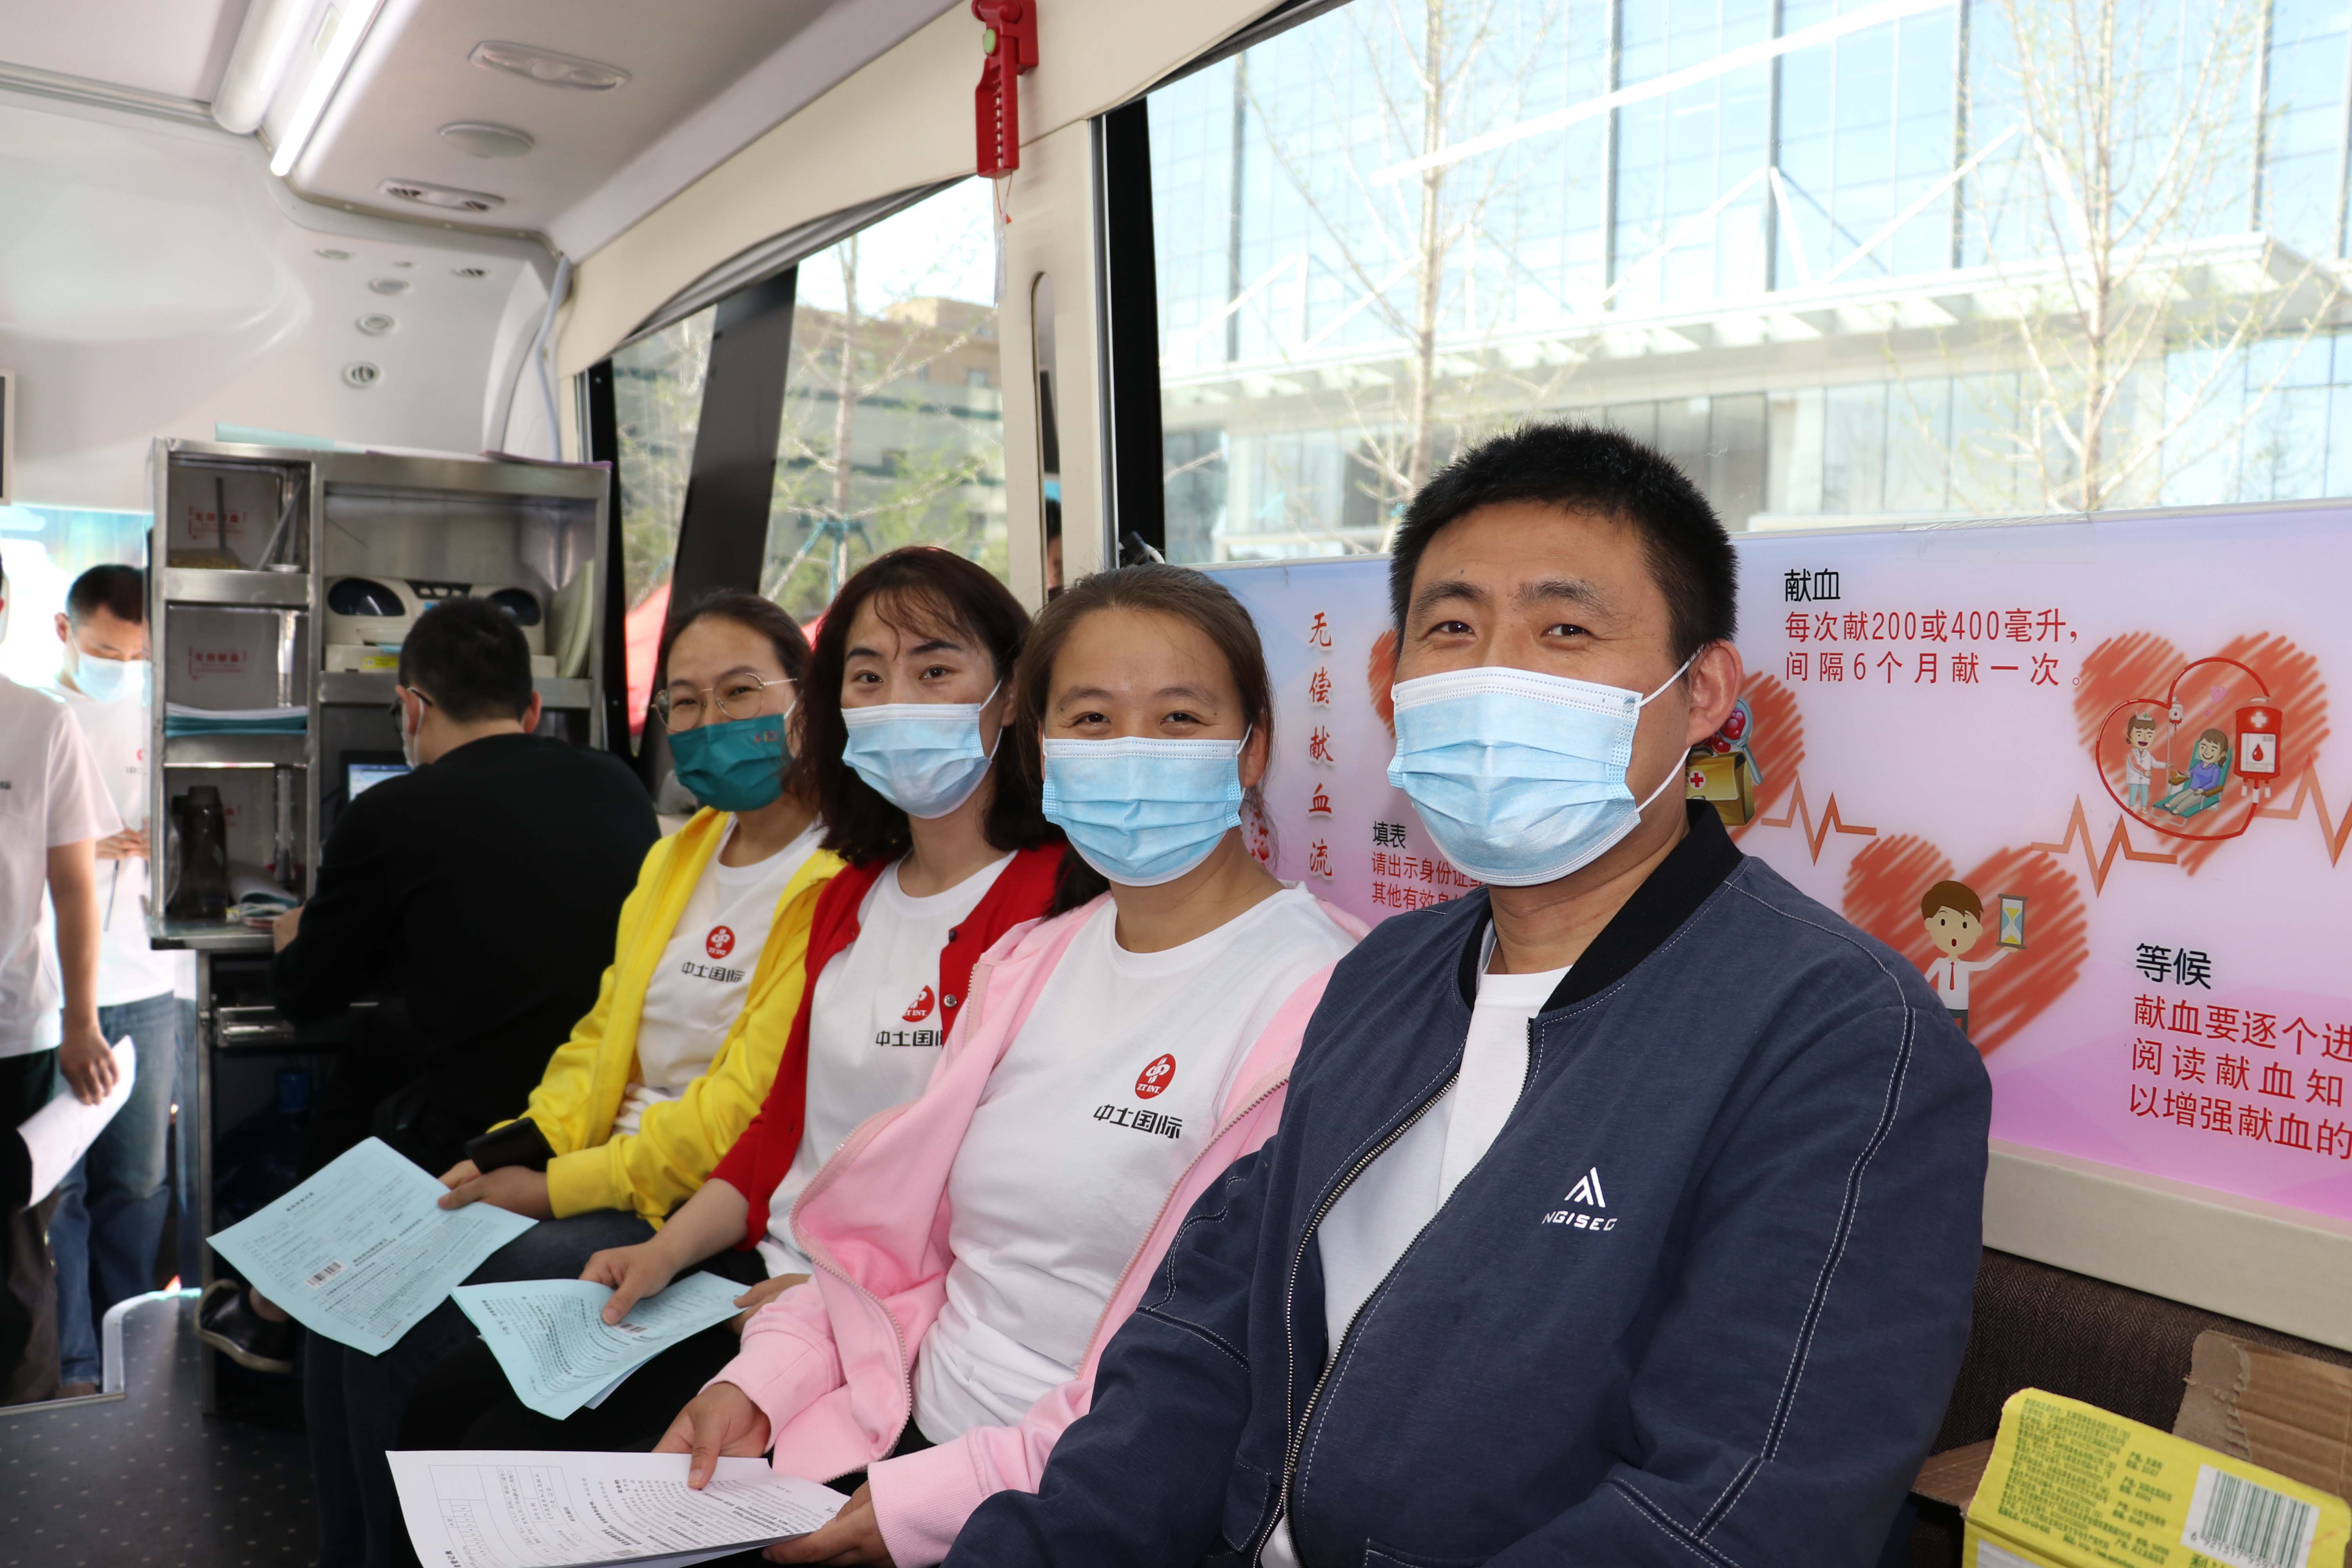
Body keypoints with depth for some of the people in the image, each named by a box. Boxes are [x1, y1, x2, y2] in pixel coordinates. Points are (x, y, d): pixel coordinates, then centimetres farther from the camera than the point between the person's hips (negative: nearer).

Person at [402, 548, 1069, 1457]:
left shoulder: (1048, 897, -16)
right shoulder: (850, 897, 12)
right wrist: (666, 1253, 5)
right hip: (764, 1272, 8)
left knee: (515, 1450, -7)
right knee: (447, 1406, 6)